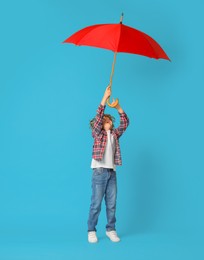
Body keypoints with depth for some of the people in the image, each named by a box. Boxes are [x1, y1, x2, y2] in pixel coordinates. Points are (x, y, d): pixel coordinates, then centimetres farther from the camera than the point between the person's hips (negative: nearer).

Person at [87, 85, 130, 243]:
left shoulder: (114, 134, 15)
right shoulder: (98, 133, 2)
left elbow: (125, 123, 8)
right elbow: (98, 117, -11)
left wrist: (118, 108, -1)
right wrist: (105, 98, -16)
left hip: (112, 172, 5)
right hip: (99, 172, -5)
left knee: (112, 204, 7)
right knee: (96, 204, -2)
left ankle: (111, 230, 16)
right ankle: (91, 231, 6)